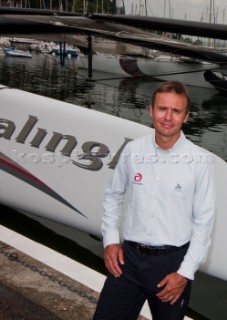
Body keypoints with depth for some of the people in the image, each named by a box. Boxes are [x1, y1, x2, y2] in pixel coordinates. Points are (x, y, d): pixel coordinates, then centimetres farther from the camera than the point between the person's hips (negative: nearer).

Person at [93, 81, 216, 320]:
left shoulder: (200, 161, -11)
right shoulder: (133, 150, -3)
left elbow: (203, 221, -7)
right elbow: (113, 195, 11)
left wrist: (185, 273, -8)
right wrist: (110, 240, 2)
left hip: (172, 262, -2)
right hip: (128, 257, 2)